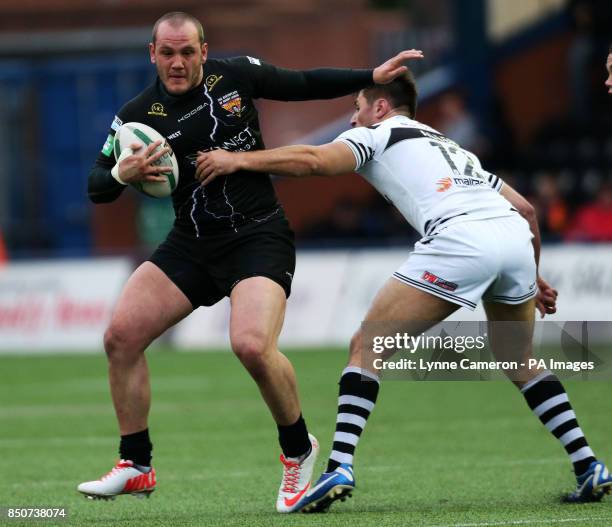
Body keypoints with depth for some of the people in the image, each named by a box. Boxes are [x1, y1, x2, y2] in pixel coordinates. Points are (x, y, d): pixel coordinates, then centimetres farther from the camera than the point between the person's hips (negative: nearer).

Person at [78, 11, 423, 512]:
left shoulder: (236, 75, -4)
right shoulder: (138, 115, -2)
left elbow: (304, 84, 12)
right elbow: (96, 187, 0)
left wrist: (372, 77, 9)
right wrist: (122, 175, -22)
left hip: (259, 237, -4)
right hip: (191, 244, 4)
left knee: (253, 345, -27)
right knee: (121, 335, -9)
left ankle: (299, 450, -1)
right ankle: (136, 467, 5)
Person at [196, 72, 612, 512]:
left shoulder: (379, 133, 18)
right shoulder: (452, 147, 37)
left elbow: (315, 161, -2)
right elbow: (525, 208, 34)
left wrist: (239, 159, 5)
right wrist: (533, 279, 41)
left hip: (459, 240, -7)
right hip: (516, 238, 7)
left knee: (368, 347, 3)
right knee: (519, 363, 27)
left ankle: (339, 469, -10)